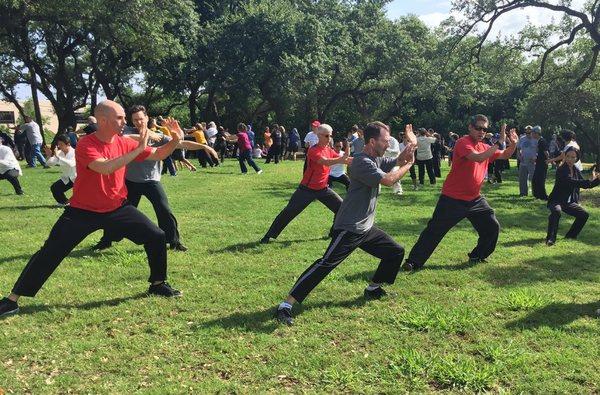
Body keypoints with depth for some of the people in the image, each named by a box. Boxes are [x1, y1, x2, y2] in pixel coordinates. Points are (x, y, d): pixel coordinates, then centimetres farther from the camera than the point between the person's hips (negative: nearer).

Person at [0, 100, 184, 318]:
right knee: (50, 252, -5)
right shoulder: (86, 145, -19)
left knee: (156, 237, -2)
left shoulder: (124, 143, -4)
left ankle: (158, 284, 18)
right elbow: (105, 168, -37)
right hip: (83, 211, -4)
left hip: (117, 208, 4)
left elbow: (158, 155, 4)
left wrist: (174, 142, -15)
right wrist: (138, 149, -34)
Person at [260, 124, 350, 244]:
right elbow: (326, 162, -36)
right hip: (307, 189, -7)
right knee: (289, 212, -6)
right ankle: (269, 235, 4)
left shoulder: (329, 150, 5)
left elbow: (343, 160, -3)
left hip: (323, 189, 7)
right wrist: (343, 158, -48)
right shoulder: (313, 150, -19)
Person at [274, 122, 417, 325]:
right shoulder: (362, 162, -18)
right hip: (349, 229, -10)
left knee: (396, 252, 16)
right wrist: (408, 164, -10)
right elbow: (388, 180, -26)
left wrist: (411, 145, -3)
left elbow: (399, 161, 18)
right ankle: (286, 305, -20)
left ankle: (373, 288, 32)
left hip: (366, 228, 10)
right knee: (326, 264, -19)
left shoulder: (377, 159, 11)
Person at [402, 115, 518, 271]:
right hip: (452, 199, -7)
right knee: (435, 231, -4)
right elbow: (478, 158, -30)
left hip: (475, 199, 7)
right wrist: (499, 143, -27)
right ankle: (413, 262, 4)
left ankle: (477, 256, 28)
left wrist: (513, 144, -1)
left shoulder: (485, 147, 8)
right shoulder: (463, 143, -15)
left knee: (493, 227, 10)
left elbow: (505, 155, 20)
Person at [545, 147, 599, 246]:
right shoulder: (561, 170, -16)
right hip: (556, 201, -8)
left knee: (584, 214, 0)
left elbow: (584, 185, 15)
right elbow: (572, 182, -31)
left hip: (569, 202, 8)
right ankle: (550, 239, -31)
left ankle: (571, 235, 17)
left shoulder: (576, 170, 8)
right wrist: (590, 180, -36)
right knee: (556, 211, -36)